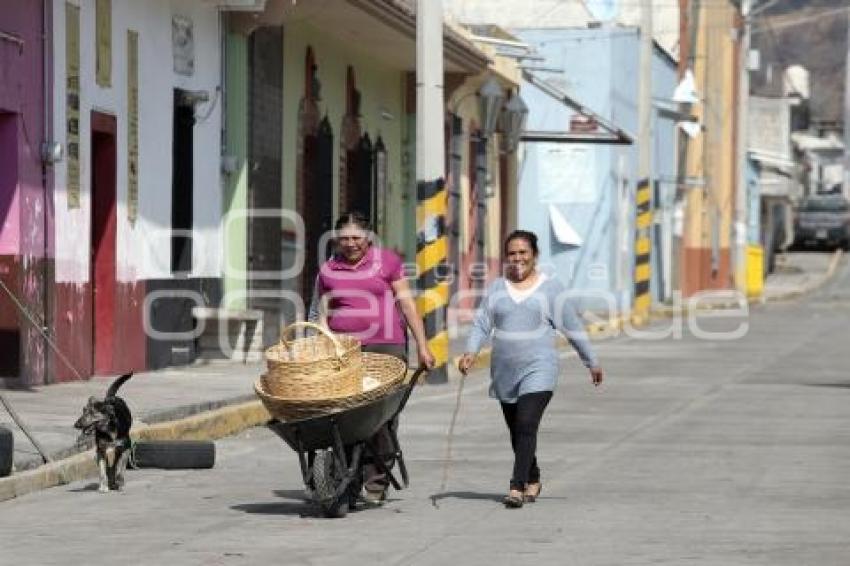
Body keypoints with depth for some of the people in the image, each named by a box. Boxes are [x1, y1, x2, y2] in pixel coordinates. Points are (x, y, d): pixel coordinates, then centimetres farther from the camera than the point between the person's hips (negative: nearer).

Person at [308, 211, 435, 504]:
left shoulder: (387, 261, 7)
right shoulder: (328, 270, 12)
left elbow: (407, 304, 8)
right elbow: (320, 314, 14)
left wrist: (422, 346, 5)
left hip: (384, 347, -2)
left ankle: (376, 482, -5)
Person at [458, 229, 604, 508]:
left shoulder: (550, 288, 1)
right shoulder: (497, 288, 10)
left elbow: (572, 328, 5)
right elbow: (481, 324, 4)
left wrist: (592, 363, 9)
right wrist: (471, 352, -14)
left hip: (538, 370, -4)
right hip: (504, 371, 4)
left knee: (526, 426, -19)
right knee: (516, 432, 12)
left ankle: (517, 488, -24)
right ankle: (533, 481, 32)